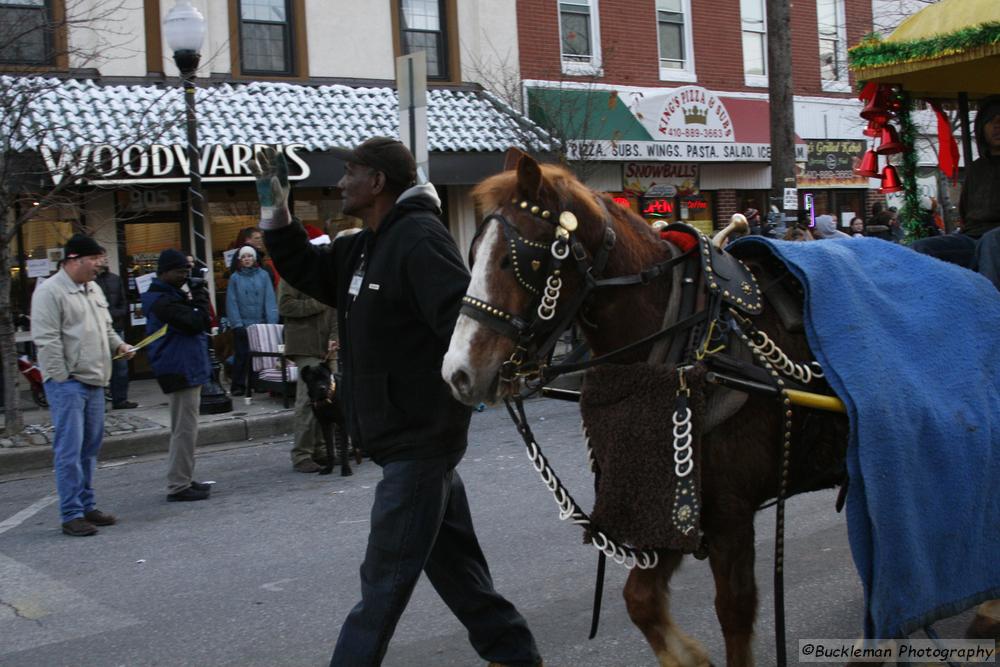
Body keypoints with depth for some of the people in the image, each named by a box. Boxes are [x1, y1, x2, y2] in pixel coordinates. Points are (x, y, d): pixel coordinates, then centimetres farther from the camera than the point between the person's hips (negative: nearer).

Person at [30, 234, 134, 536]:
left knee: (90, 448, 13)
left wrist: (119, 344, 8)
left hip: (94, 382, 9)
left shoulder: (94, 289, 15)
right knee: (69, 450, -7)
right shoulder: (50, 291, -11)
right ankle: (72, 515, -2)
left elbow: (106, 327, 27)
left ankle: (87, 506, 22)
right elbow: (46, 340, -15)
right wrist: (62, 379, -17)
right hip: (67, 384, -8)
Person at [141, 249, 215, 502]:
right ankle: (178, 486, -4)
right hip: (181, 369, -11)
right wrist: (200, 295, -9)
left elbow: (203, 323, 16)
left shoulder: (169, 295, 16)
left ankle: (183, 480, 25)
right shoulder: (162, 300, -16)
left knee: (183, 429, 17)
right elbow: (197, 322, -22)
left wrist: (195, 297, 3)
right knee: (185, 429, -8)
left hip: (185, 368, 11)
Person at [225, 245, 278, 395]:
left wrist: (272, 322, -8)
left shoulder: (263, 276, 4)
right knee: (242, 354, -1)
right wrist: (237, 324, -10)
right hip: (242, 325, -1)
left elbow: (270, 300, 0)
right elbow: (231, 303, -1)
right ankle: (238, 386, 6)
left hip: (261, 323, 1)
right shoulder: (235, 278, 2)